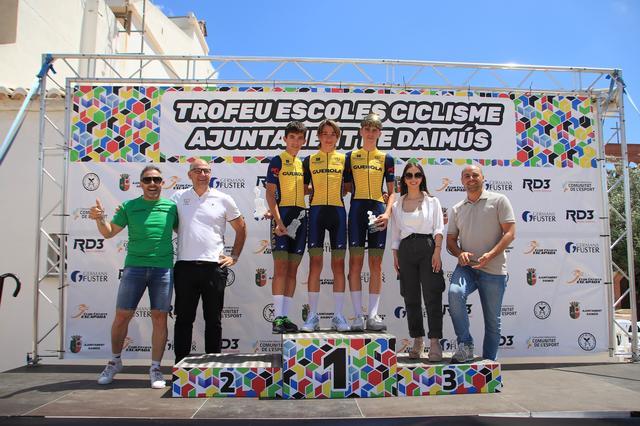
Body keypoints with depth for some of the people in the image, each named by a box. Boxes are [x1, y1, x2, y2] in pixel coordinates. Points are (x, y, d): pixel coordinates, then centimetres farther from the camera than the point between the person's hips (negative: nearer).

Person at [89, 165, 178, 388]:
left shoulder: (171, 206, 8)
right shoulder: (129, 206, 8)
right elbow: (109, 232, 11)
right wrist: (99, 219, -9)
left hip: (163, 268, 0)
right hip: (134, 267, 0)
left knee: (159, 318, 1)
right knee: (122, 315, 4)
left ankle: (155, 368, 12)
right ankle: (115, 361, 26)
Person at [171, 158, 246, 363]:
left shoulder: (223, 199, 6)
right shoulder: (178, 197, 7)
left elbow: (241, 229, 15)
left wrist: (234, 257, 9)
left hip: (214, 266, 0)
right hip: (185, 266, 0)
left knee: (213, 319, 8)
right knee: (184, 318, 7)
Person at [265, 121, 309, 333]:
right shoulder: (277, 161, 0)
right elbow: (270, 193, -7)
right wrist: (278, 220, -17)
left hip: (300, 216, 6)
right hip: (282, 214, -6)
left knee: (293, 270, 6)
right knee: (280, 268, -9)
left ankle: (285, 317, 12)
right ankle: (278, 318, -5)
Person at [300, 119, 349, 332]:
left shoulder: (344, 159, 12)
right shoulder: (310, 160, 12)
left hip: (338, 211, 0)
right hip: (316, 211, 0)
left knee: (338, 264, 0)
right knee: (315, 263, -3)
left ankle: (338, 315, 5)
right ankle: (313, 316, 2)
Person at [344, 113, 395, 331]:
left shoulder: (386, 158, 11)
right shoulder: (351, 156, 11)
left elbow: (391, 192, 9)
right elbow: (347, 187, 12)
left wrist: (387, 213, -6)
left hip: (378, 209, 1)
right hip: (357, 208, 0)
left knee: (376, 264, 1)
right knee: (355, 262, -4)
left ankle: (373, 315, 6)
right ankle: (358, 315, 1)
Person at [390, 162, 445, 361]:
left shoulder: (432, 201, 9)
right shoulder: (397, 205, 14)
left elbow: (438, 228, 1)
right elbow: (395, 233, 14)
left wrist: (437, 251, -11)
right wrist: (395, 255, 5)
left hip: (427, 247, -3)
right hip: (406, 249, 3)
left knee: (432, 296, -9)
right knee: (411, 298, 6)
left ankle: (434, 342, -8)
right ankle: (417, 341, 15)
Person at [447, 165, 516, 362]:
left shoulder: (499, 200, 3)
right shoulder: (457, 209, 15)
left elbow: (510, 233, -4)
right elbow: (451, 240, 16)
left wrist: (490, 255, -19)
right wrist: (460, 253, -8)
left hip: (493, 270, -2)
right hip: (466, 266, 2)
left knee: (492, 320, 5)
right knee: (455, 292, -29)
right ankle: (465, 344, -16)